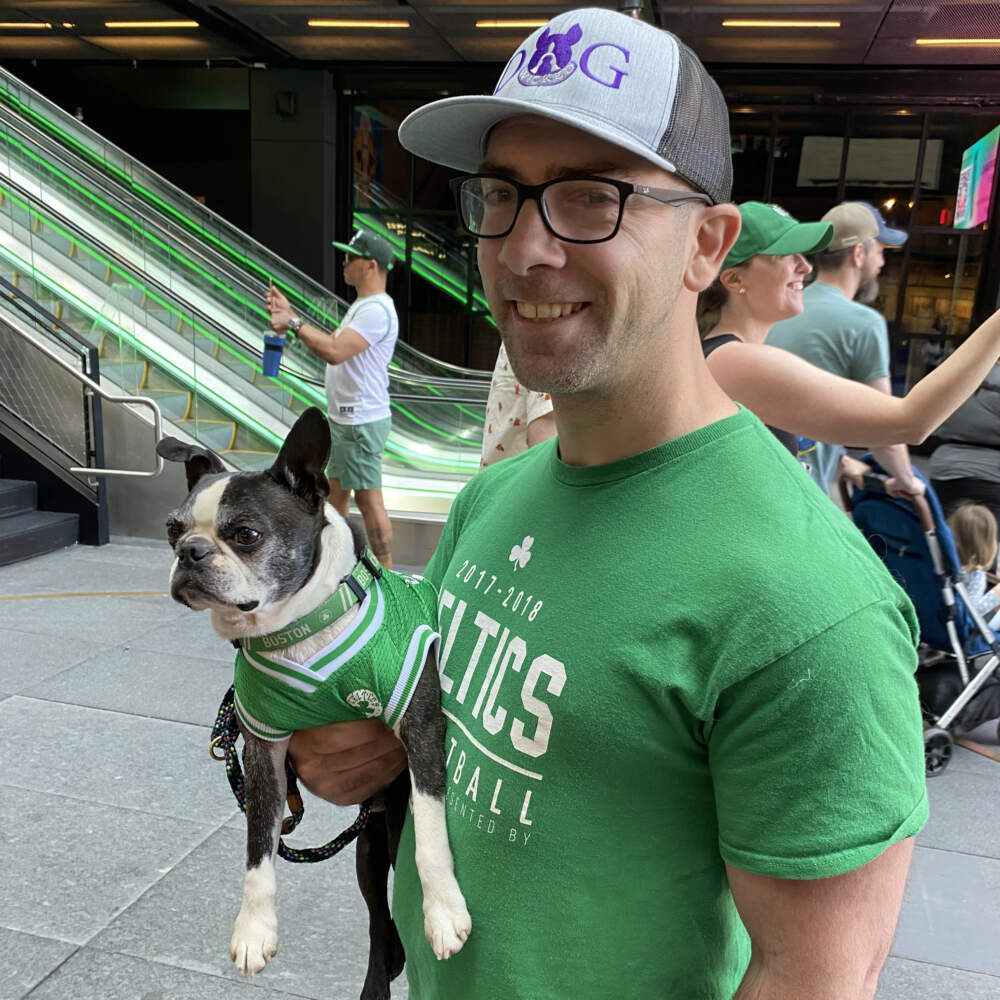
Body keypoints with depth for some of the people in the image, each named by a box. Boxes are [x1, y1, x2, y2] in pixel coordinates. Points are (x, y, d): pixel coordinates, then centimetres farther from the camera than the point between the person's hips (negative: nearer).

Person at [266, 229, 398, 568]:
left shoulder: (377, 310, -19)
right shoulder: (362, 306, 17)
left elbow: (334, 351, -29)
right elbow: (333, 345, 16)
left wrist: (293, 323, -21)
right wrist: (290, 317, 10)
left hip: (361, 422, -11)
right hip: (342, 417, 11)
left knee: (368, 499, -6)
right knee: (336, 491, 20)